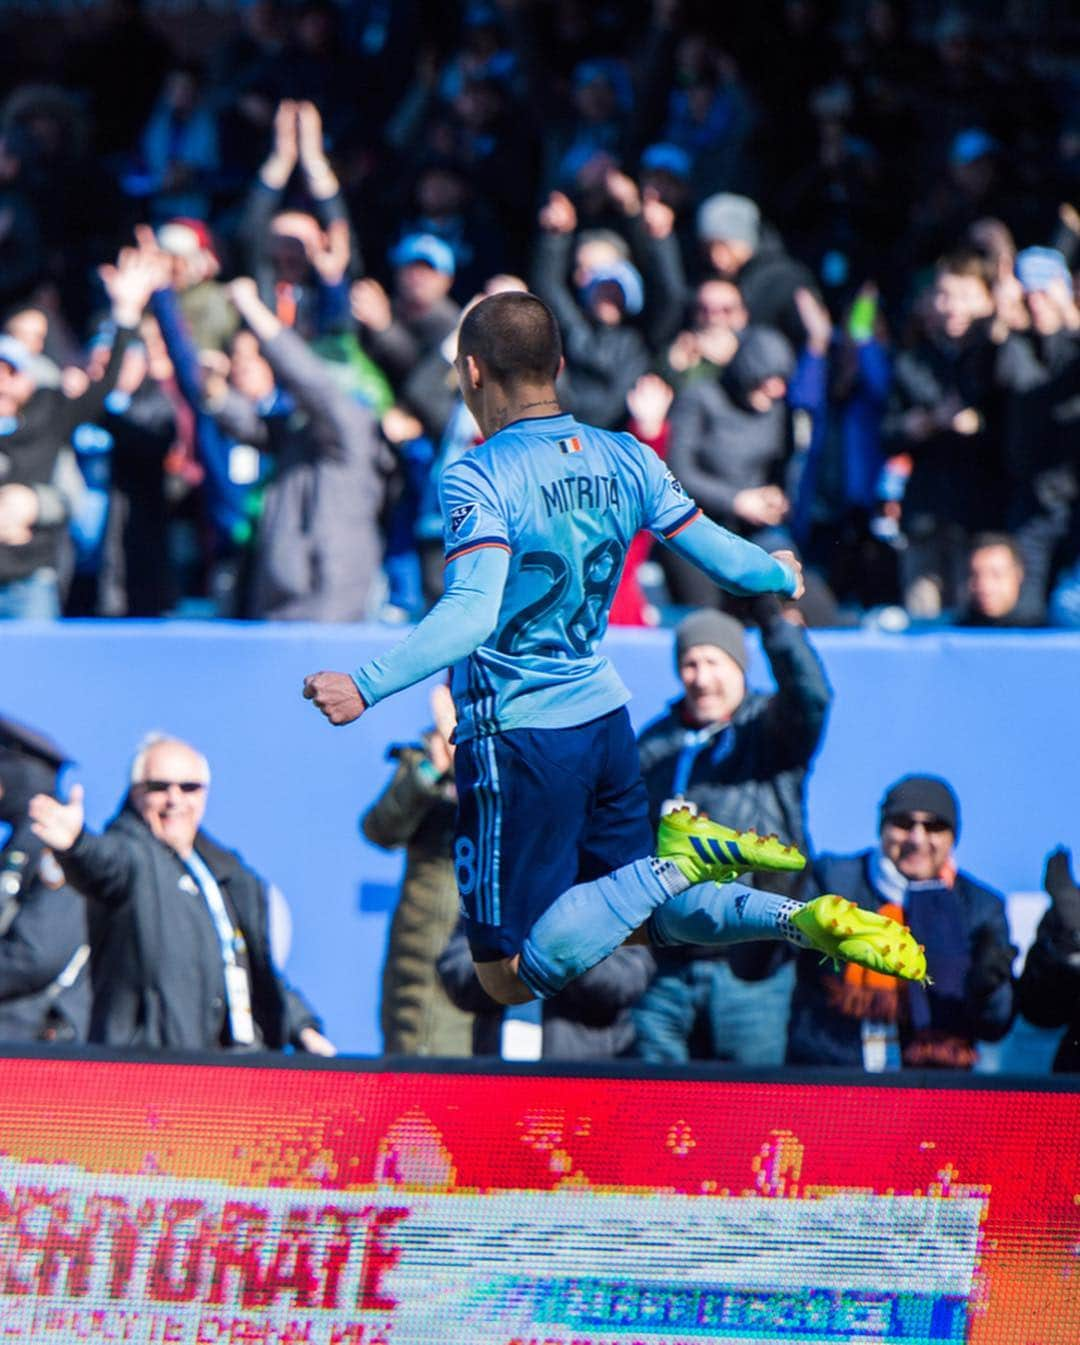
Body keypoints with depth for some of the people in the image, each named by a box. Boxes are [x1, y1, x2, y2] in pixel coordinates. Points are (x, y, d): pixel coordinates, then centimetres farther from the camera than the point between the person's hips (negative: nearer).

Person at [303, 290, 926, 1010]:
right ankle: (803, 918, -4)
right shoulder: (626, 459, 3)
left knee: (511, 974, 0)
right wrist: (783, 574, 31)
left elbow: (473, 614, -29)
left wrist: (365, 688, -33)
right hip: (605, 718, 7)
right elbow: (724, 557, 9)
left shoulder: (478, 478, -15)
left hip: (517, 735, -7)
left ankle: (680, 862, -15)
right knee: (651, 916, 24)